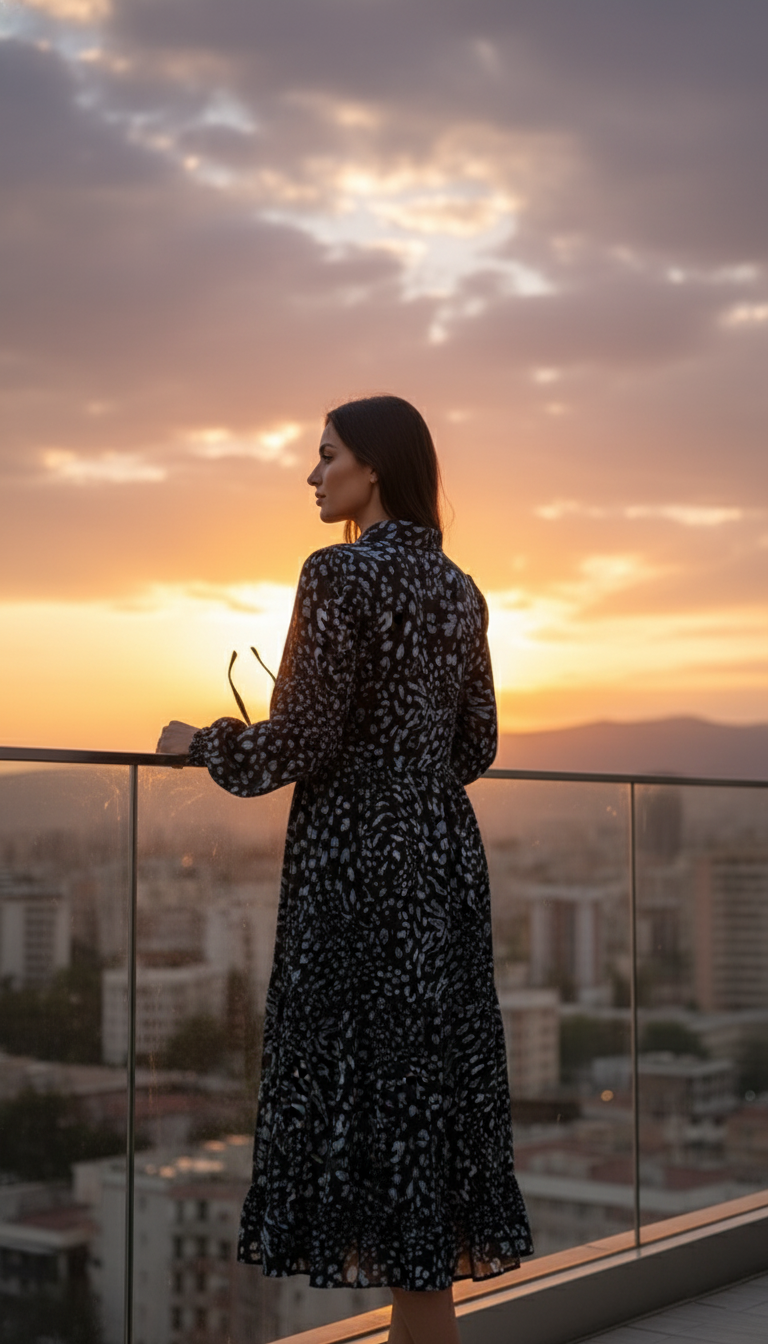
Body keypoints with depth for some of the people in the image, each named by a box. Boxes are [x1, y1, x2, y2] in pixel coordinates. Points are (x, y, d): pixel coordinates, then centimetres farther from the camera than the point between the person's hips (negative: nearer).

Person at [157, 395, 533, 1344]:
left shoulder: (341, 572, -11)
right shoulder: (459, 590, 12)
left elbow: (302, 738, -14)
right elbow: (477, 745, 15)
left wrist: (201, 744, 1)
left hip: (358, 858, -8)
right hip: (443, 851, 8)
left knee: (369, 1066, -1)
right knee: (438, 1062, 11)